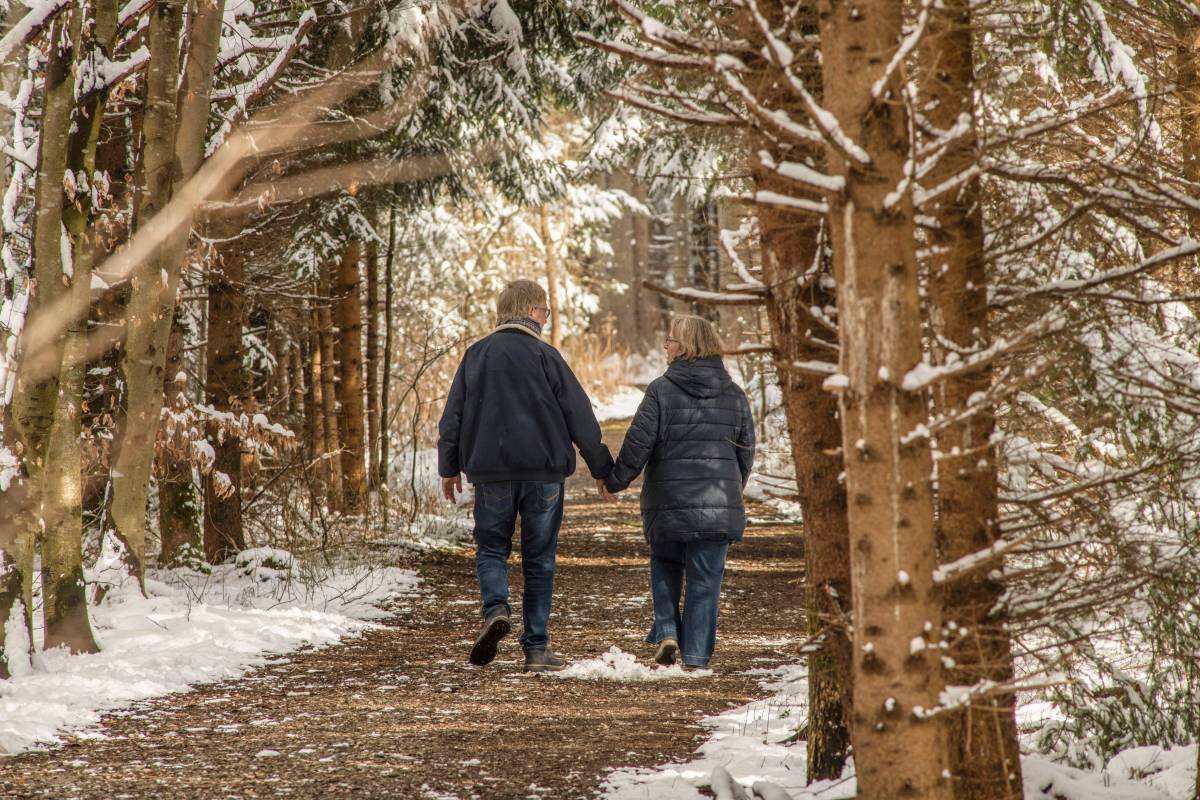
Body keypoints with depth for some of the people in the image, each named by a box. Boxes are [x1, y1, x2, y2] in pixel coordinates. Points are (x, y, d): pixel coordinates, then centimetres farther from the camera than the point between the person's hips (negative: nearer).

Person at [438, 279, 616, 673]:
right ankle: (537, 647, 5)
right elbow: (580, 416, -3)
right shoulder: (545, 357, -4)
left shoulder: (476, 355, 4)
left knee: (491, 548, 13)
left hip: (490, 471, 2)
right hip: (543, 471, -2)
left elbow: (452, 416, 7)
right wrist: (602, 470, 4)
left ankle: (496, 608, -16)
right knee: (539, 559, 6)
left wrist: (449, 467, 18)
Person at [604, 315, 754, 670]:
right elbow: (746, 449, 12)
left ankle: (666, 631, 6)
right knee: (705, 580, 5)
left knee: (665, 565, 21)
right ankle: (696, 655, 4)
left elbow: (638, 442, -8)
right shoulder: (734, 394, 5)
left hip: (668, 501, -2)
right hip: (718, 504, 2)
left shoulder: (661, 390, -8)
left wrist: (616, 480, 5)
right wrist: (734, 489, 27)